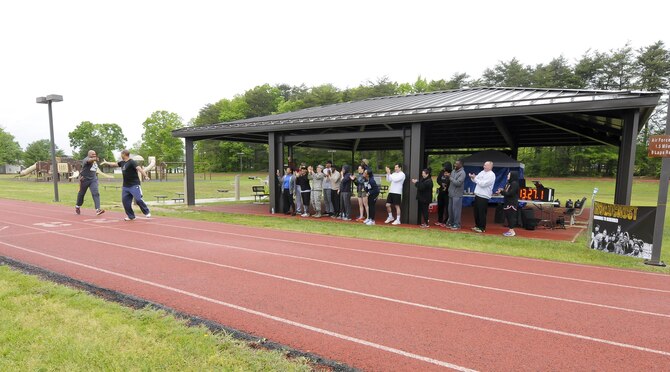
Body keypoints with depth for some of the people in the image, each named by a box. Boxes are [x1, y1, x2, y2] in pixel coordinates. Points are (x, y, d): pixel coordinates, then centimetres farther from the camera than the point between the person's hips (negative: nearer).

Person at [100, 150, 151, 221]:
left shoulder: (132, 162, -12)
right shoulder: (122, 162, 12)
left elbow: (139, 168, -27)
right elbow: (114, 164, 32)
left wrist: (145, 176, -42)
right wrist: (106, 162, 47)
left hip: (134, 185, -8)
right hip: (125, 186, 8)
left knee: (138, 199, -17)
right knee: (125, 200, 4)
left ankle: (147, 212, 0)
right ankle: (131, 216, 14)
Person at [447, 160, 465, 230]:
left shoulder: (462, 173, -12)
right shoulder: (453, 171, 12)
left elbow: (458, 183, -21)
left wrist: (450, 178, -15)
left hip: (457, 195, -8)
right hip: (451, 194, 8)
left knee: (456, 210, -4)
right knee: (450, 209, 14)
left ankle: (456, 224, 3)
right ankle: (450, 222, 25)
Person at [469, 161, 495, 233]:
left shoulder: (491, 175, -12)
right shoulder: (482, 172, 14)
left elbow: (483, 184, -20)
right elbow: (476, 180, 18)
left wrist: (474, 178, -13)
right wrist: (472, 177, -4)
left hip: (484, 197, -8)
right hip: (477, 195, 8)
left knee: (482, 213, -3)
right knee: (476, 212, 14)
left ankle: (482, 228, 6)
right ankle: (477, 226, 26)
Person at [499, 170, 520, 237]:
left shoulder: (514, 184, -15)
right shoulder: (509, 183, 14)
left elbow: (510, 193, -21)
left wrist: (502, 191, -14)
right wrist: (502, 190, -3)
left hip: (512, 203, -9)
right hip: (508, 203, 10)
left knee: (511, 216, -6)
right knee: (508, 216, 12)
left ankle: (512, 231, 0)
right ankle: (510, 230, 19)